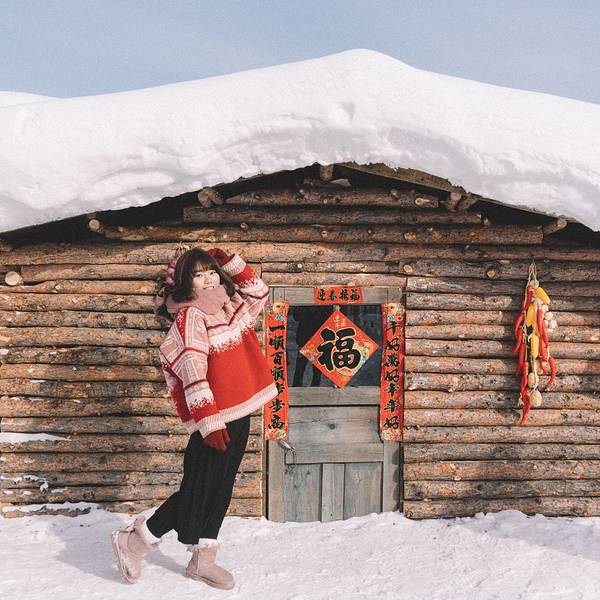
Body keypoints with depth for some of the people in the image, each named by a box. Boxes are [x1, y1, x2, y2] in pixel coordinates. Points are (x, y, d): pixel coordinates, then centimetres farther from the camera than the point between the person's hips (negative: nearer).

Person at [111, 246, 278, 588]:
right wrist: (210, 422, -23)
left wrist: (231, 263, 14)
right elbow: (192, 373, -19)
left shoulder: (231, 308, 11)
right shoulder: (189, 317, -12)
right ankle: (135, 541, 18)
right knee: (197, 490, 1)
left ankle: (203, 560, 25)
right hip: (213, 419, -8)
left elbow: (259, 291, 28)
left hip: (240, 414, 8)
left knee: (220, 490, 13)